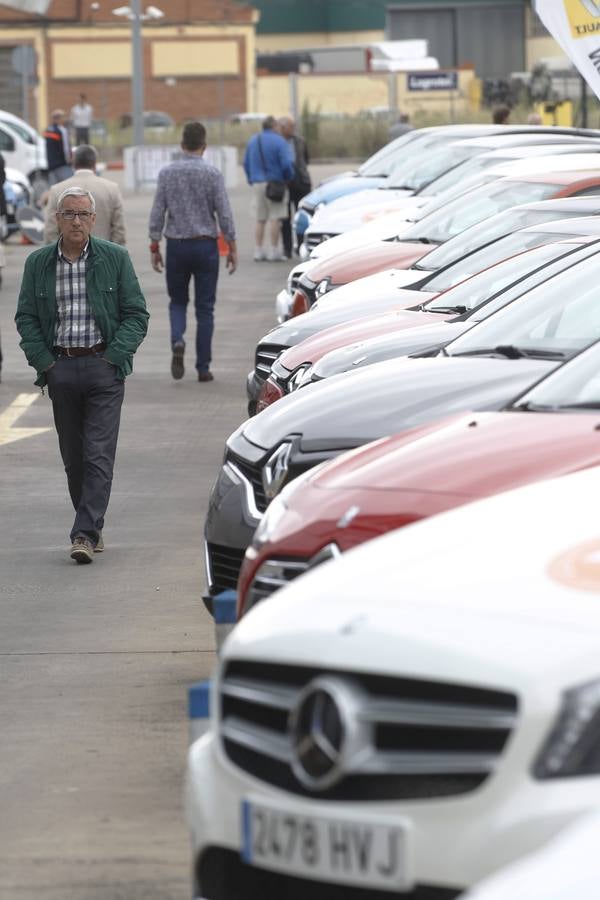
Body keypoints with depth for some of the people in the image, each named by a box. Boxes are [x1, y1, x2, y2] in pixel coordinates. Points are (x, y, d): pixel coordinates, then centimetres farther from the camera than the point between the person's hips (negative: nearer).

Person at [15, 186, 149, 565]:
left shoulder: (115, 258, 1)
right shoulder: (38, 263, 6)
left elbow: (136, 314, 1)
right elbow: (26, 317, 10)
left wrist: (113, 358, -8)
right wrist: (43, 361, -2)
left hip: (104, 367, -3)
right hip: (60, 367, 3)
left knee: (99, 455, -10)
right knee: (73, 457, 7)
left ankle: (85, 533, -14)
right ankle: (93, 526, 19)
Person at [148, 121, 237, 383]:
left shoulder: (167, 173, -2)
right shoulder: (212, 174, -8)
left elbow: (157, 212, -2)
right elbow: (224, 214, -8)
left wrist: (154, 247, 5)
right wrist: (232, 248, 1)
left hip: (176, 246, 1)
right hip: (205, 245, -1)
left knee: (178, 301, 17)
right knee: (204, 308, 6)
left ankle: (177, 340, -13)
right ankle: (203, 367, 5)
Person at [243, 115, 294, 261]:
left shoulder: (252, 141, 9)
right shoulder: (279, 141, -10)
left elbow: (246, 163, 14)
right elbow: (287, 164, -16)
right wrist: (288, 178, 1)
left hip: (257, 184, 5)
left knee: (260, 220, 11)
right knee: (274, 219, -1)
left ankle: (258, 251, 10)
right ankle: (273, 252, -2)